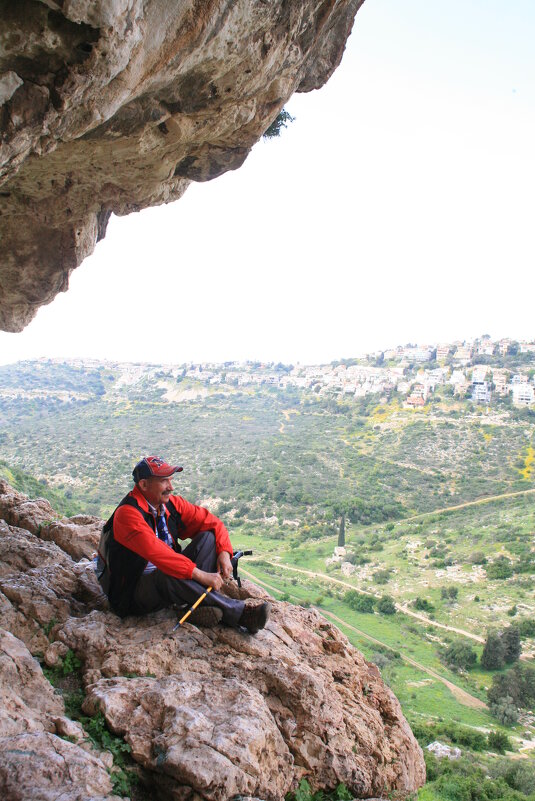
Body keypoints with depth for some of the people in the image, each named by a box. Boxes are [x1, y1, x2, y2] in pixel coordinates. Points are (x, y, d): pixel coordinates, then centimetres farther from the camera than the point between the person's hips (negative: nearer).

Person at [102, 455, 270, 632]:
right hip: (135, 594, -7)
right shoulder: (126, 513, -20)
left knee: (207, 537, -9)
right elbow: (155, 552, -34)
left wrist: (224, 553, -13)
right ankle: (239, 613, -30)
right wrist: (200, 574, -37)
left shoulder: (171, 504, 2)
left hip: (170, 584, 7)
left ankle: (200, 607, -26)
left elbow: (211, 522, 6)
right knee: (168, 576, -38)